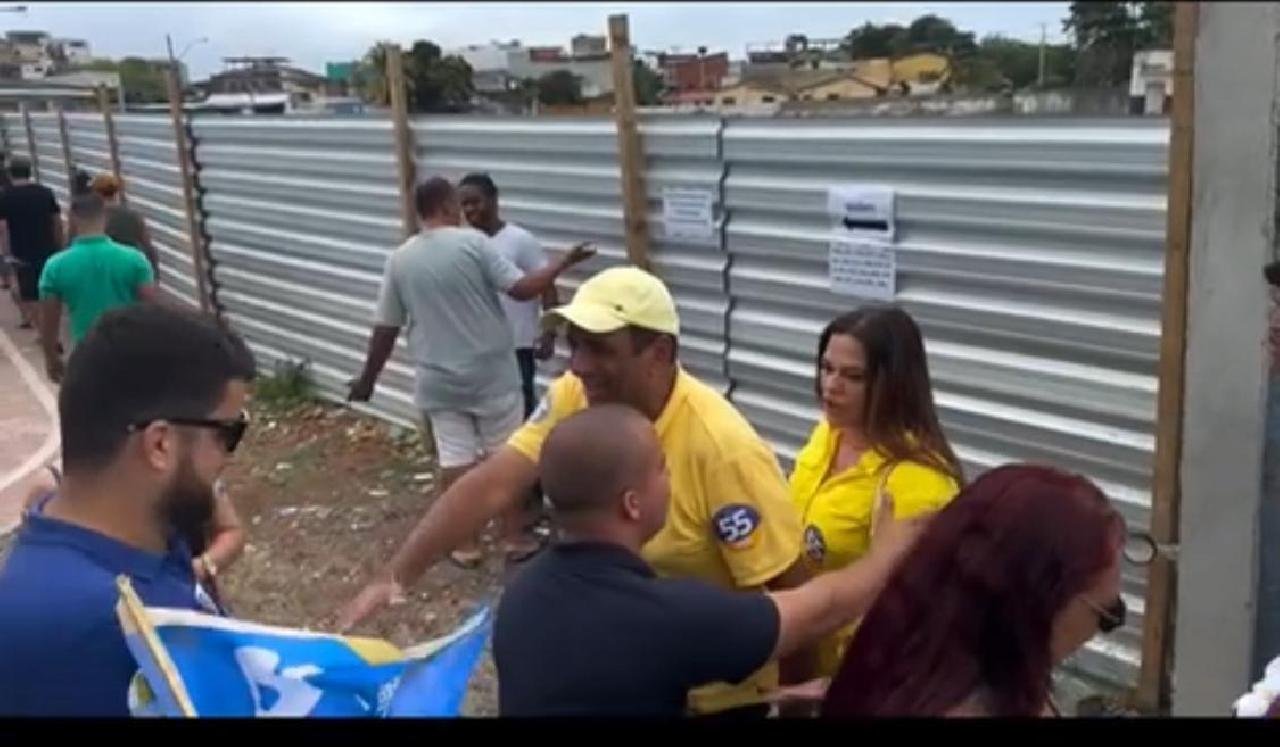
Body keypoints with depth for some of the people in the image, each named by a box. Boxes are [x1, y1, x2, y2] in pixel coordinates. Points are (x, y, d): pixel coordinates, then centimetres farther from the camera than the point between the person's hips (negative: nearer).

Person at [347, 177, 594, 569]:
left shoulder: (400, 259, 2)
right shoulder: (472, 241, -10)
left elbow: (385, 329, 4)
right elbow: (522, 289, -14)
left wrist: (367, 378, 16)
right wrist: (564, 262, 0)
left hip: (439, 380, 3)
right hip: (492, 374, -3)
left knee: (455, 460, 9)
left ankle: (467, 544, 17)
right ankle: (515, 535, 21)